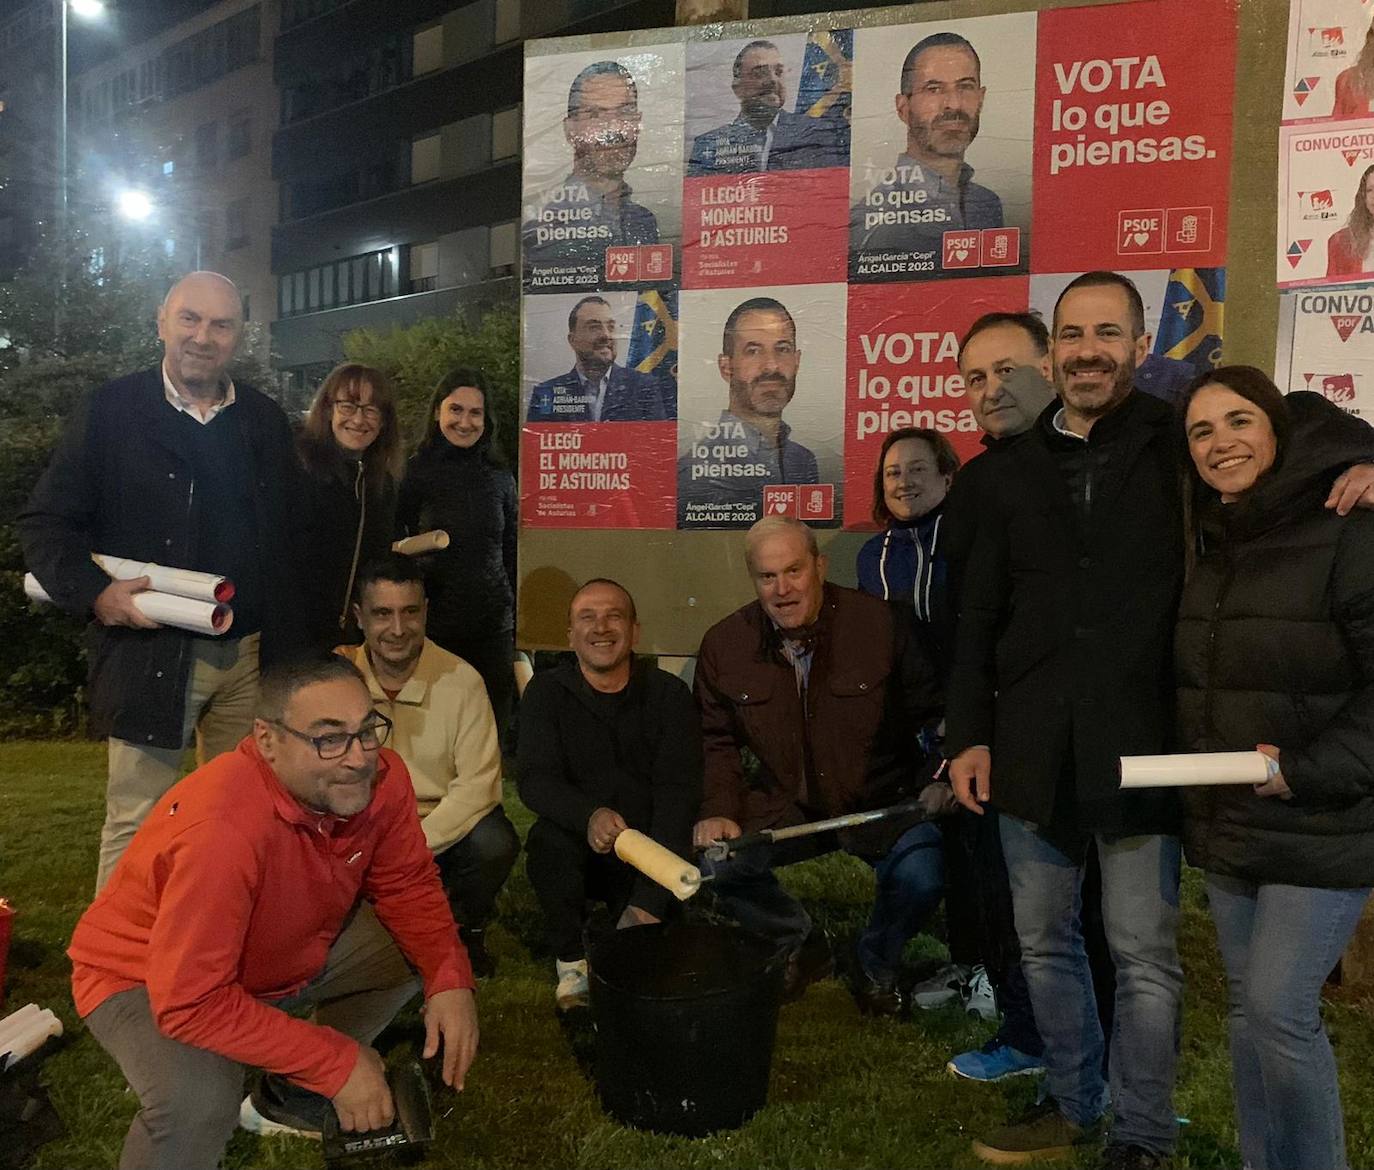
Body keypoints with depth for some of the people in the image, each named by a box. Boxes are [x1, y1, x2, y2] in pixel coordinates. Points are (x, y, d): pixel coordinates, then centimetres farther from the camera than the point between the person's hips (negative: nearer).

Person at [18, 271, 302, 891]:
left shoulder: (265, 421, 10)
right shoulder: (111, 410, 0)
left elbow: (291, 537, 12)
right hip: (149, 652, -3)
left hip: (251, 654, 3)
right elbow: (45, 522, 2)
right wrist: (93, 591, -15)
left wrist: (289, 644, 5)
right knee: (136, 821, 3)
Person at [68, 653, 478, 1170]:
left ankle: (288, 1103, 17)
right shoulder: (222, 830, -40)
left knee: (416, 949, -2)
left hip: (280, 947, 7)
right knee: (198, 1103, -34)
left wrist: (450, 979, -20)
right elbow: (191, 1002, -36)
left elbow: (408, 886, -4)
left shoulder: (383, 777, -20)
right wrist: (338, 1061, -31)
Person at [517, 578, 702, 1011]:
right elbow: (535, 781, -15)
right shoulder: (547, 693, -2)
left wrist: (648, 903, -26)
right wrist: (590, 816, -40)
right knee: (549, 842, -31)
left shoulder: (669, 694, -5)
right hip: (581, 847, -1)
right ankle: (572, 966, -9)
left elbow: (677, 794, -14)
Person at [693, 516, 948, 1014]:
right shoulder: (724, 644, -4)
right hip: (785, 805, 2)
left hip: (882, 802, -2)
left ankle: (876, 966, 9)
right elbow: (717, 740, 6)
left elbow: (931, 710, -3)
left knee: (920, 877, -29)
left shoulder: (880, 623, -12)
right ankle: (800, 946, 12)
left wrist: (939, 778, -18)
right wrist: (718, 809, -7)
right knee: (716, 863, -21)